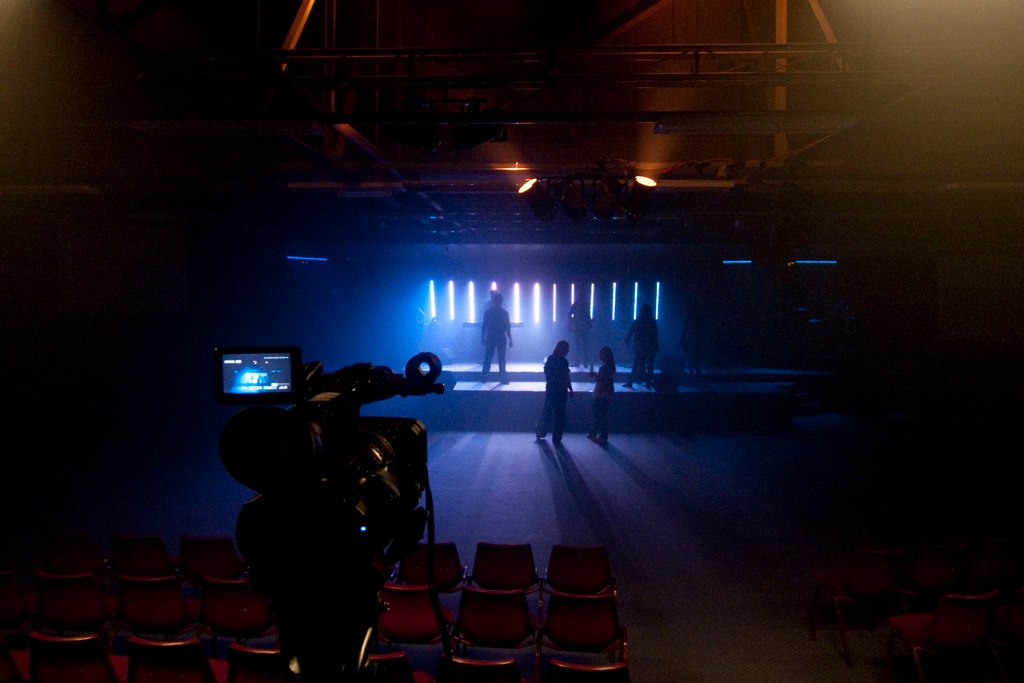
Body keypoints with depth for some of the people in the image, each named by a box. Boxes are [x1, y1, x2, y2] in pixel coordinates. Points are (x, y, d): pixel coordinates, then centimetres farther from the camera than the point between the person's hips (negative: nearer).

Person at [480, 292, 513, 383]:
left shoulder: (487, 312, 0)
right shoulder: (504, 313, -4)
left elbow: (484, 326, 1)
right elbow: (507, 328, -4)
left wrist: (482, 338, 8)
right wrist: (510, 340, 1)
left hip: (490, 338, 1)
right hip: (501, 338, -1)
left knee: (487, 358, 8)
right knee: (501, 359, 2)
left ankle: (484, 377, 9)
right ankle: (503, 378, -2)